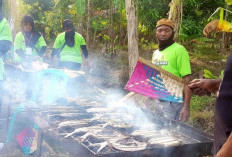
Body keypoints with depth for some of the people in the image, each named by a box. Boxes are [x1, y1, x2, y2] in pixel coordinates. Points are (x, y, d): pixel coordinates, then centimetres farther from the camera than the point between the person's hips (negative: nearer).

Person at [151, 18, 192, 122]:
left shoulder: (179, 50, -10)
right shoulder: (155, 53, 12)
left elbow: (187, 80, -15)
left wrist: (186, 107, -20)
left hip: (173, 103, -7)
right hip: (157, 101, 7)